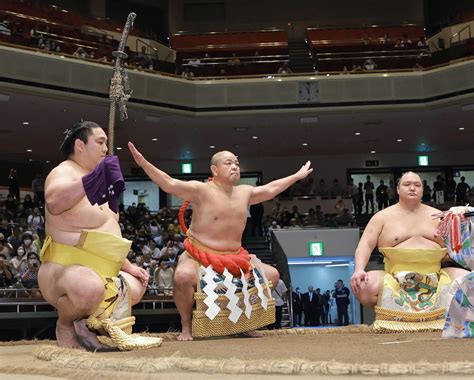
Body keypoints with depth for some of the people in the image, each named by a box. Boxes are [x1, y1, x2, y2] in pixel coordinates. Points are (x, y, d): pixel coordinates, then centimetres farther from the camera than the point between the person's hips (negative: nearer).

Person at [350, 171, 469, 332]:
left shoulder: (437, 216, 16)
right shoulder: (383, 217, 8)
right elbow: (366, 245, -1)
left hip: (435, 275, 3)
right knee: (364, 286, -30)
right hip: (396, 276, -2)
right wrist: (359, 269, -19)